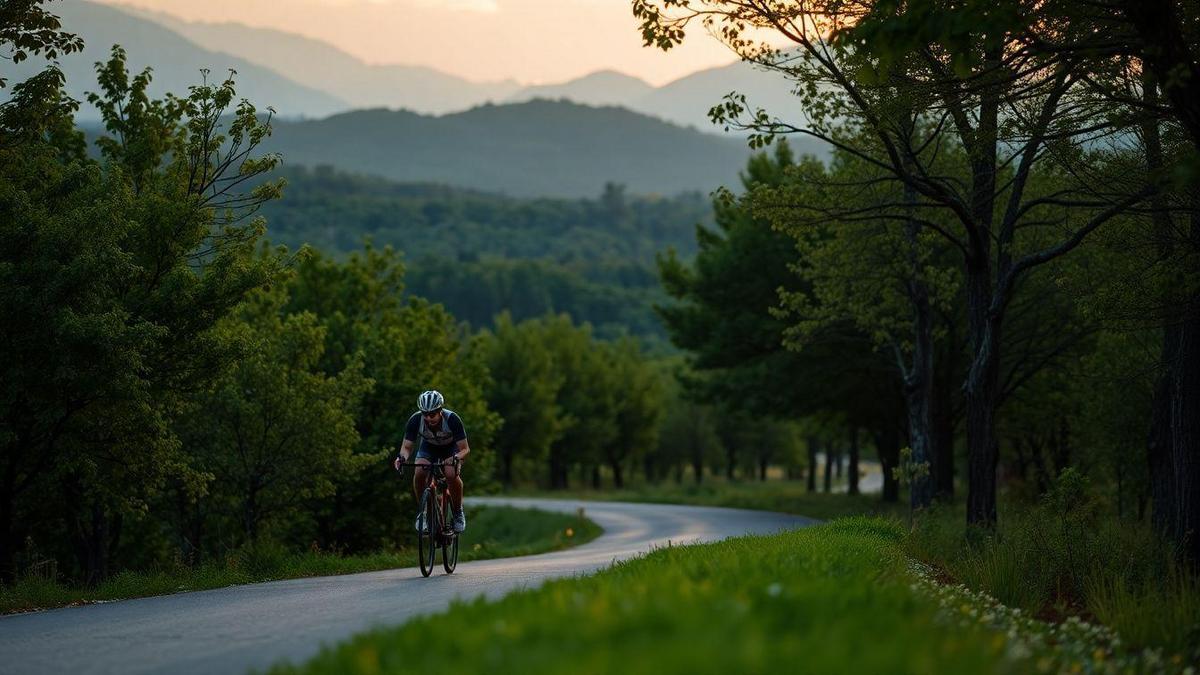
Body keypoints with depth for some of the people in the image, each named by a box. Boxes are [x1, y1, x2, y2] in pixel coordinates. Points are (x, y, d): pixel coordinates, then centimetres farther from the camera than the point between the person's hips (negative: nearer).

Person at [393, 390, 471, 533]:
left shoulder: (452, 419, -34)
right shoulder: (416, 420, -29)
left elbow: (465, 449, -31)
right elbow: (406, 446, -22)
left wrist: (456, 458, -53)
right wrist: (403, 457, -45)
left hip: (451, 448, -2)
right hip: (428, 447, 2)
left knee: (452, 474, -30)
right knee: (419, 474, -26)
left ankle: (458, 513, -6)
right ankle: (422, 512, -4)